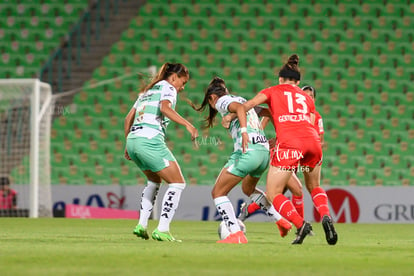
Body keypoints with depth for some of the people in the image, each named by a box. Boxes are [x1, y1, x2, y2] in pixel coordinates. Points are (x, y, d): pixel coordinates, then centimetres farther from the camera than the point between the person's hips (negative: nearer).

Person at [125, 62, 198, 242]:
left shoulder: (147, 91, 26)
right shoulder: (168, 88, 3)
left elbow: (128, 118, 24)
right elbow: (165, 108, -19)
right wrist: (188, 125, -24)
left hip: (133, 140, 9)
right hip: (150, 140, -9)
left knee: (154, 181, 29)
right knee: (177, 183, -1)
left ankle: (142, 224, 20)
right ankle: (162, 230, -9)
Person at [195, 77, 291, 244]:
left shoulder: (221, 101, 3)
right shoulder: (242, 100, 26)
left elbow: (238, 108, -18)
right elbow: (269, 112, 28)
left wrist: (243, 130, -30)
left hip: (247, 152, -8)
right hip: (264, 150, 9)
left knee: (218, 192, 1)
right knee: (248, 189, 33)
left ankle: (236, 235, -12)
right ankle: (281, 221, 28)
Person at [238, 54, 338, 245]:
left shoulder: (273, 91, 20)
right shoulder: (306, 97, 29)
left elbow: (246, 106, 6)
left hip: (289, 143, -4)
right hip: (312, 141, 4)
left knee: (273, 194, 7)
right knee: (314, 187, 27)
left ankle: (301, 224, -14)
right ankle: (326, 216, 0)